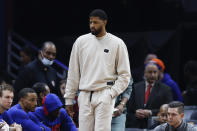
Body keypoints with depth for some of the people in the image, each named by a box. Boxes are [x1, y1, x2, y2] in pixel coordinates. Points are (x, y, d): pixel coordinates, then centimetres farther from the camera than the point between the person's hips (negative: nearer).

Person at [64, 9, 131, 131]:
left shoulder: (117, 43, 2)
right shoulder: (81, 41, 10)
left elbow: (125, 75, 3)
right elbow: (73, 73, 13)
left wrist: (111, 93, -9)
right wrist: (69, 98, 9)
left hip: (104, 96, -3)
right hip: (85, 96, 3)